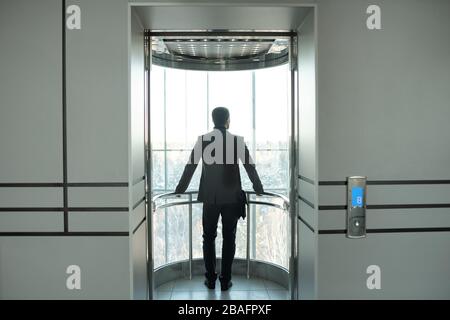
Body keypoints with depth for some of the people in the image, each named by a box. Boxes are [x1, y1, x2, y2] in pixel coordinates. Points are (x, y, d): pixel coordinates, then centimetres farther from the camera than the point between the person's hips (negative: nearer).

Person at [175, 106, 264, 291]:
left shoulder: (202, 140, -1)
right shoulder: (237, 140, -4)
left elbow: (190, 167, 3)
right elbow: (250, 167, 1)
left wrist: (179, 190, 14)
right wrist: (259, 190, 15)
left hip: (209, 198, 1)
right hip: (231, 198, -1)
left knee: (209, 238, 12)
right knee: (229, 239, 8)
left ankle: (210, 279, 15)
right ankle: (225, 280, 11)